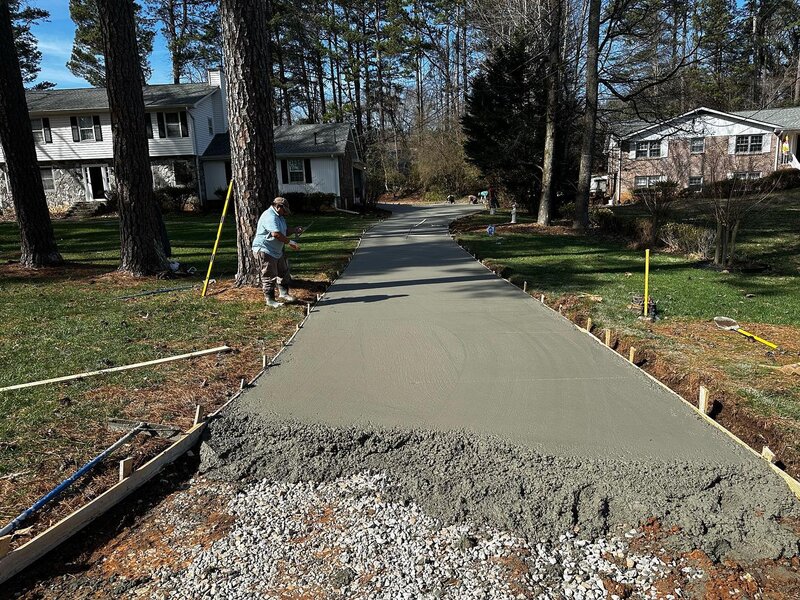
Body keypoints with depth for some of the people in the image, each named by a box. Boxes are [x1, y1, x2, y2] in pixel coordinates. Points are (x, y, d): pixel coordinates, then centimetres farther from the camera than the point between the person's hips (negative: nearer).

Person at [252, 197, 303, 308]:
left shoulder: (279, 216, 14)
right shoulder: (269, 216, -22)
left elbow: (284, 231, 24)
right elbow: (276, 234, -33)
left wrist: (293, 230, 5)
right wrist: (290, 242, -26)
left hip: (277, 251, 11)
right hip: (264, 251, -11)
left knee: (283, 272, 17)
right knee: (269, 277, -4)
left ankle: (283, 294, 31)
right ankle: (270, 300, 5)